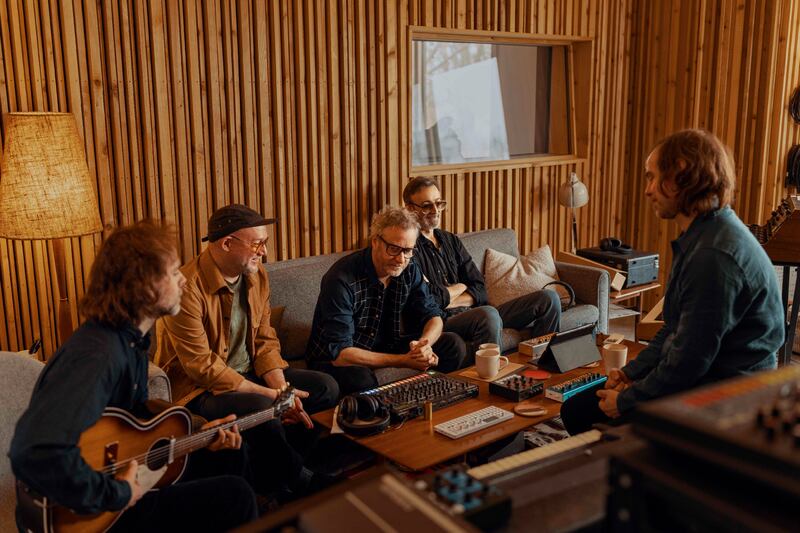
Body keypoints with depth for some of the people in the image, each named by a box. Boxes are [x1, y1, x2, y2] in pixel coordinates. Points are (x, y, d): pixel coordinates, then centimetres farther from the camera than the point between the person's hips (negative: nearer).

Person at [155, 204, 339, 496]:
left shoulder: (256, 276, 2)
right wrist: (269, 395, -24)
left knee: (325, 387, -4)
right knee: (260, 407, -35)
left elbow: (265, 340, 5)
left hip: (248, 373, 8)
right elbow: (202, 367, -24)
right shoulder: (187, 287, -23)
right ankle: (301, 483, -9)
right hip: (198, 388, -8)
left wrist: (281, 388, -13)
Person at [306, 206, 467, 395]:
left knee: (453, 345, -4)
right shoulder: (342, 279, -26)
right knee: (361, 380, -40)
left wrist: (425, 343, -24)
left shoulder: (409, 271, -6)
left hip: (385, 348, 7)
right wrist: (403, 360, -32)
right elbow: (339, 353, -29)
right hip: (334, 361, -6)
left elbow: (433, 316, 2)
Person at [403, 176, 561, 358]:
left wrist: (447, 300, -8)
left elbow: (480, 291, 11)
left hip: (474, 313, 8)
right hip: (442, 321, -8)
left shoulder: (450, 240, 19)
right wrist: (461, 287, 3)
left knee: (549, 298, -1)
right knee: (488, 314, -41)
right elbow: (429, 299, -16)